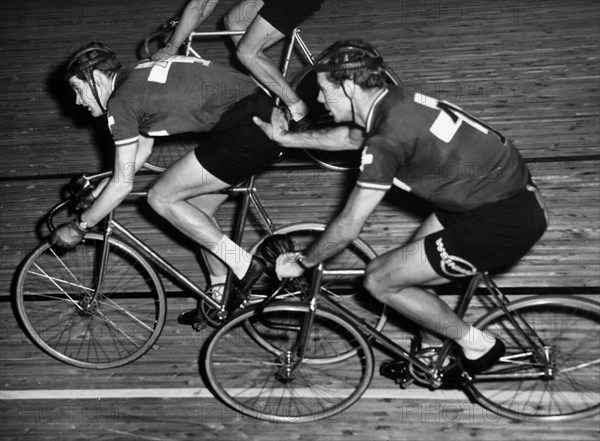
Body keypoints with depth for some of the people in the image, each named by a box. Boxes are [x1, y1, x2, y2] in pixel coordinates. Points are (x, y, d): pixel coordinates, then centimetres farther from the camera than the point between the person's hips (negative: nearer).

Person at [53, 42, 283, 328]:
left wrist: (77, 228, 7)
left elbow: (123, 185, -5)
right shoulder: (139, 79, 21)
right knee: (196, 209, 20)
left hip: (246, 132, -10)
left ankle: (243, 264, 5)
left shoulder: (121, 100, -7)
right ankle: (223, 299, 32)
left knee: (161, 198, 2)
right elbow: (143, 148, 32)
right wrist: (98, 188, 33)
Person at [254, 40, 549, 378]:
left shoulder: (387, 140, -21)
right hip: (517, 195, 9)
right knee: (412, 265, 20)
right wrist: (286, 138, 33)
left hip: (502, 224, -9)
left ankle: (477, 346, 13)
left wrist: (302, 263, 4)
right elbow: (349, 136, 29)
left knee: (380, 281, 0)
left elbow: (348, 227, -13)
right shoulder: (395, 103, 6)